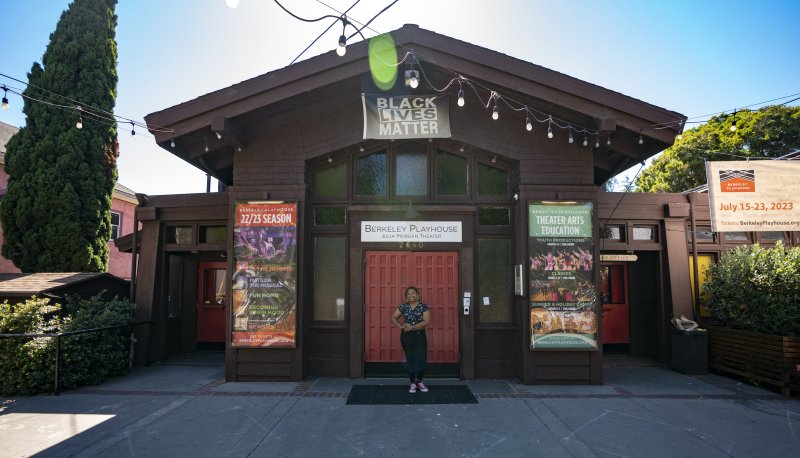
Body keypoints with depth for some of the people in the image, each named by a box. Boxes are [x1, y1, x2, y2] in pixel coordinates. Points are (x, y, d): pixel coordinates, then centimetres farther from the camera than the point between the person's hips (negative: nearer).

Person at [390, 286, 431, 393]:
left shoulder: (423, 306, -4)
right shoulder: (403, 307, 3)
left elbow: (427, 321, -13)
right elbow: (393, 318, 9)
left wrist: (413, 327, -19)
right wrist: (401, 326, -8)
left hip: (420, 335, -1)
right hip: (406, 336, 1)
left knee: (422, 359, -1)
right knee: (410, 359, 6)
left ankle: (419, 382, 22)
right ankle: (413, 383, 20)